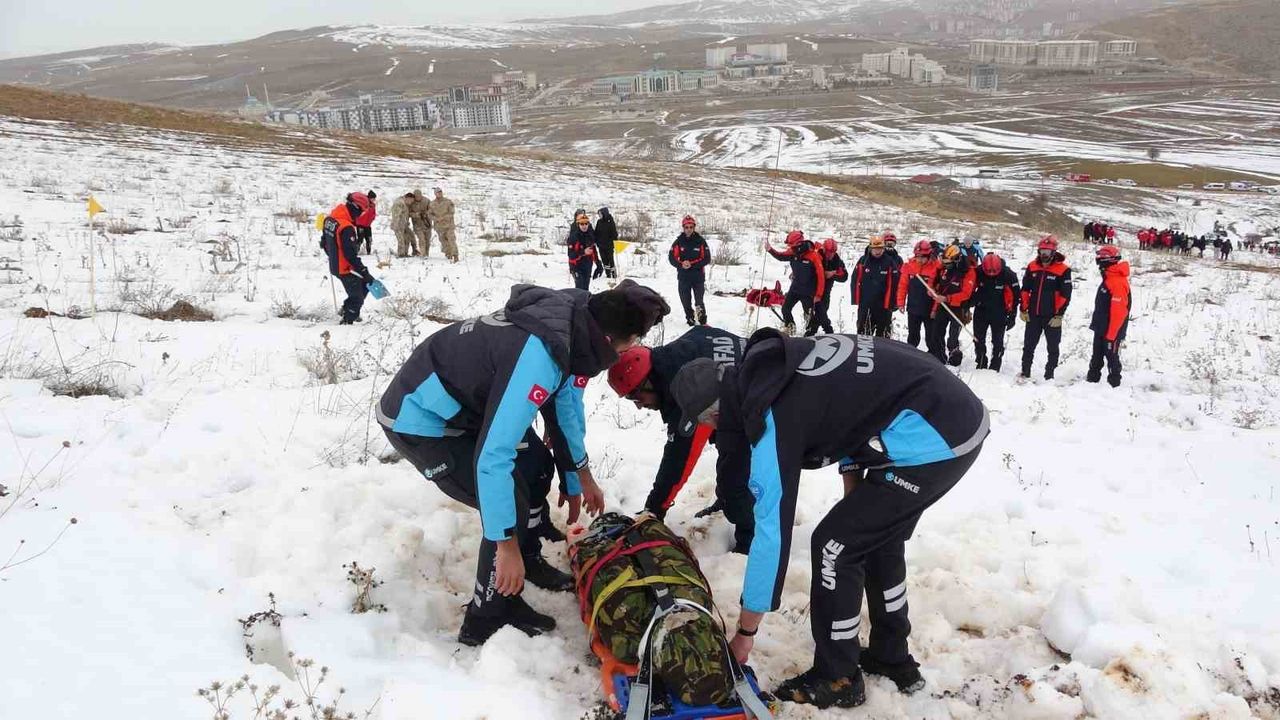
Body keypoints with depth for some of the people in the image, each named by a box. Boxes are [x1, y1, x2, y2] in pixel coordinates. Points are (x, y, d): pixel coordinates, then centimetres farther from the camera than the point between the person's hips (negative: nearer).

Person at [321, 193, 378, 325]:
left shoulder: (330, 218, 1)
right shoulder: (346, 228, -28)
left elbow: (324, 242, 15)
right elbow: (351, 254, -28)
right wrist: (365, 272, -22)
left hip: (335, 265, 9)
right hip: (346, 269, -9)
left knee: (364, 284, 22)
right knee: (357, 298, 6)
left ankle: (348, 310, 29)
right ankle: (347, 321, 16)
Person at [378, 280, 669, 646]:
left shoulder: (572, 320, -7)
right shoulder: (538, 355, -36)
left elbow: (565, 400, 11)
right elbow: (492, 457, -36)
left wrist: (580, 476, 20)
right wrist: (507, 545, -27)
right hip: (419, 420, -9)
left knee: (536, 465, 16)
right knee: (512, 503, -12)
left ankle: (529, 562, 36)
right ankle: (487, 623, 6)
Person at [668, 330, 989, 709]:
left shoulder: (773, 420, -17)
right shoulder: (774, 366, 7)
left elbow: (773, 533, -13)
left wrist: (745, 633, -3)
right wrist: (854, 495, 19)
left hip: (931, 439, -10)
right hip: (959, 413, 10)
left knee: (834, 546, 0)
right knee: (876, 535, 23)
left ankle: (837, 680, 17)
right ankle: (892, 658, 37)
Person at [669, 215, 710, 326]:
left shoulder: (700, 241, -1)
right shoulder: (678, 242, 1)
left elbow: (707, 259, -4)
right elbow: (671, 258, 0)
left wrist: (692, 264, -17)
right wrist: (681, 264, -20)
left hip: (698, 276, -2)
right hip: (683, 277, 2)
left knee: (699, 302, -5)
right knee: (686, 302, 7)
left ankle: (703, 322, 7)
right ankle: (690, 320, 20)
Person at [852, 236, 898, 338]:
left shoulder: (889, 263, -4)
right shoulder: (863, 261, 0)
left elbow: (894, 284, -5)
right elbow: (856, 281, 3)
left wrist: (893, 303, -7)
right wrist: (856, 299, 0)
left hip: (884, 305, -1)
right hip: (865, 304, 1)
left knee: (883, 333, 7)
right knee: (863, 333, 10)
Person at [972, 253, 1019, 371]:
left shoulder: (1008, 275, -18)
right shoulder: (979, 272, -14)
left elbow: (1015, 296, -8)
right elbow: (971, 290, 1)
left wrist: (1012, 316, -7)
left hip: (999, 314, -2)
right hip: (981, 311, 2)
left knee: (997, 343, 3)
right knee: (978, 340, 7)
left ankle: (994, 368, 12)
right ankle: (981, 365, 20)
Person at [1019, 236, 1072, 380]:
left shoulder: (1063, 270, -8)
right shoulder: (1032, 267, 5)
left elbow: (1065, 295, -8)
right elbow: (1025, 289, 11)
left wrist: (1059, 315, -12)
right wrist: (1024, 309, 6)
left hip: (1052, 316, -4)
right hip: (1033, 315, 4)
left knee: (1053, 348, 5)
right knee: (1028, 345, 10)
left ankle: (1049, 375, 13)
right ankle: (1025, 372, 19)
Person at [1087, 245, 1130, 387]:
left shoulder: (1118, 282, -21)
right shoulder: (1108, 280, 11)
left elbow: (1118, 312, -24)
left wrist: (1111, 334, -22)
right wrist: (1095, 323, 20)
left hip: (1111, 331, -10)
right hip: (1100, 328, 10)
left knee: (1112, 357, 0)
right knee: (1097, 357, 17)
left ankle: (1114, 384, 7)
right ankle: (1092, 379, 26)